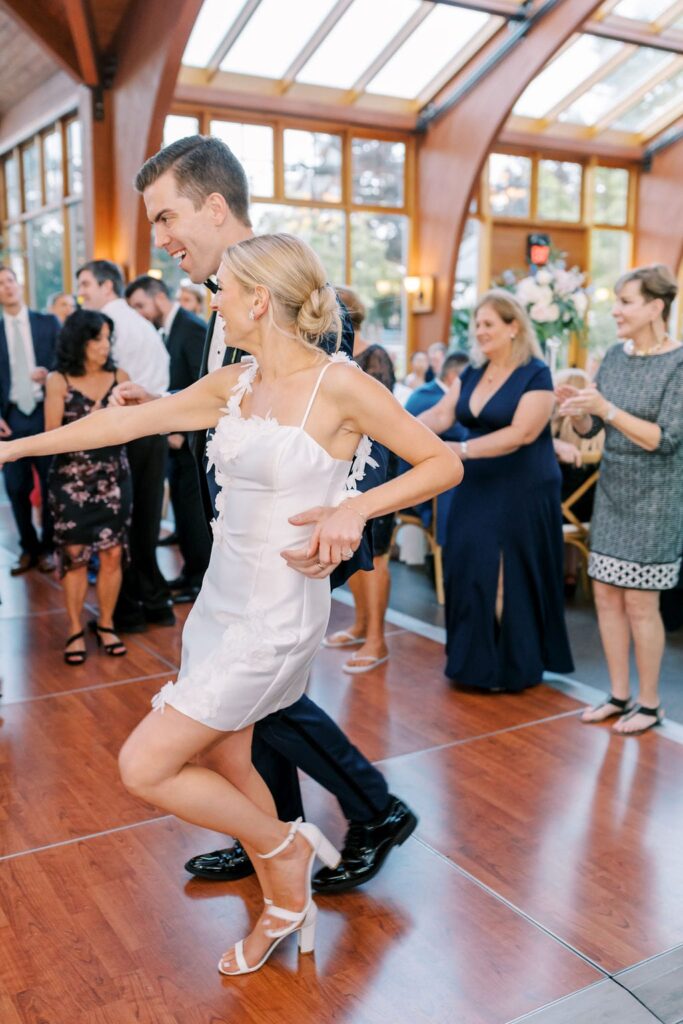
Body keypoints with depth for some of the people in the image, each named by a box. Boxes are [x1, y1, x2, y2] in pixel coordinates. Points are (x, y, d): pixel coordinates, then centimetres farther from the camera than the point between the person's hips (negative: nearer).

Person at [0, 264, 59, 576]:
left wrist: (50, 373, -19)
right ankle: (28, 548, 19)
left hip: (46, 414, -1)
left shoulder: (48, 323, 4)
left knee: (51, 486, 4)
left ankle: (47, 548, 19)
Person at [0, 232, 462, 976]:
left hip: (277, 614, -7)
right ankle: (284, 908, 39)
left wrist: (355, 508, -23)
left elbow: (444, 462, -9)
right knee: (224, 766, 16)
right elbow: (126, 421, 12)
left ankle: (284, 846, 18)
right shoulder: (233, 384, 5)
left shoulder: (339, 386, -14)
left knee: (144, 767, -5)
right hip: (220, 601, 7)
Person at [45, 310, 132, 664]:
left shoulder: (119, 377, 2)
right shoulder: (58, 381, -4)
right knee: (74, 554, 3)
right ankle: (75, 630, 13)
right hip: (71, 481, -2)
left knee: (113, 553, 1)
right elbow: (52, 436, -8)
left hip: (113, 478, 2)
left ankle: (105, 624, 16)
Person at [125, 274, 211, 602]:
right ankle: (191, 571, 21)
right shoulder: (164, 330, 12)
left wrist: (182, 430, -17)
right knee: (182, 504, 11)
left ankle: (202, 579, 9)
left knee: (194, 507, -2)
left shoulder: (193, 329, -13)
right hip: (175, 432, 8)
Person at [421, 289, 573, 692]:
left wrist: (461, 450, -28)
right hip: (477, 489, 6)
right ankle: (475, 660, 18)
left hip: (522, 492, -6)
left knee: (511, 578, 0)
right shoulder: (472, 373, 10)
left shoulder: (536, 375, -10)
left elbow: (522, 433, -21)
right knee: (469, 571, 6)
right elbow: (441, 415, 2)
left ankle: (515, 667, 14)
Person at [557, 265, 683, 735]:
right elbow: (589, 429, 8)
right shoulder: (615, 356, 6)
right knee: (606, 594, 9)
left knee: (640, 603, 0)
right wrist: (575, 408, -13)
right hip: (612, 492, 6)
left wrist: (607, 409, -25)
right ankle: (619, 695, 23)